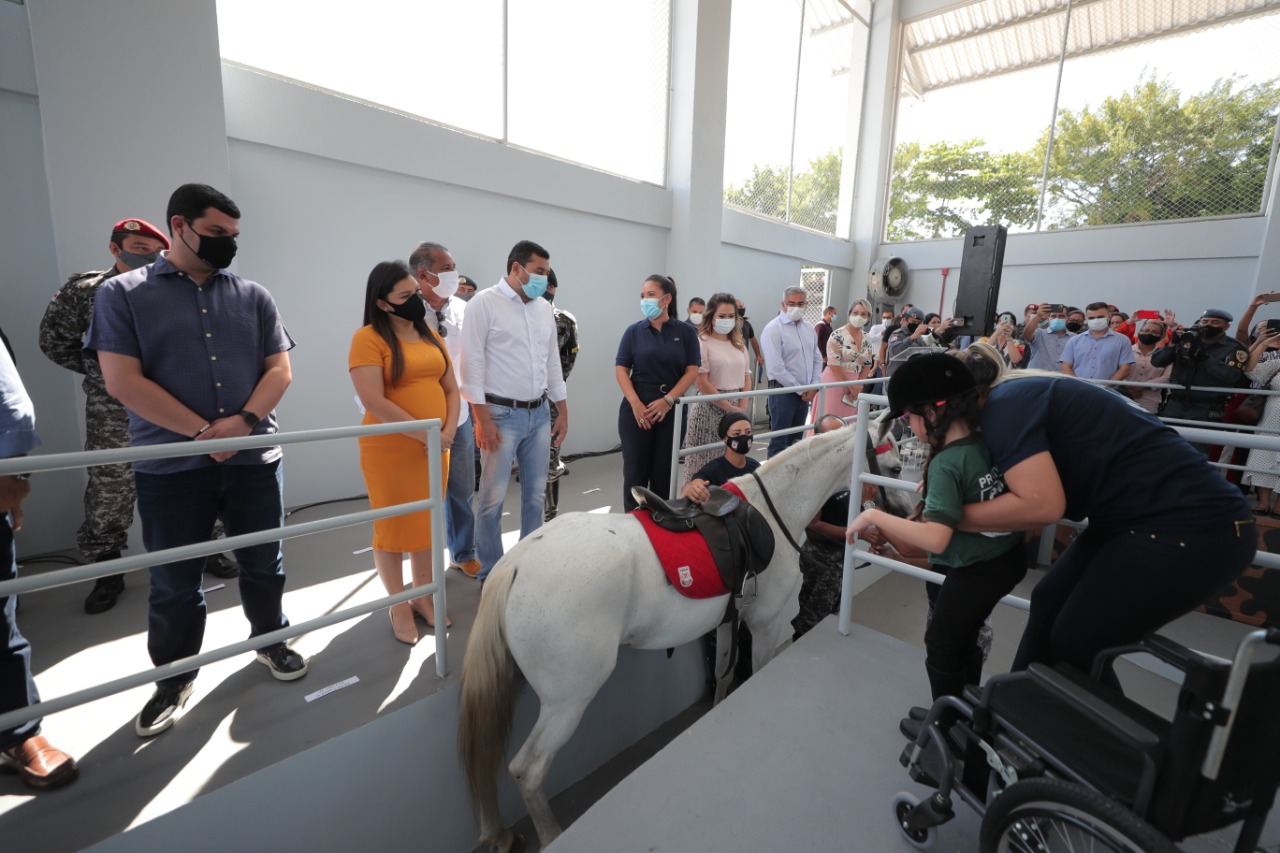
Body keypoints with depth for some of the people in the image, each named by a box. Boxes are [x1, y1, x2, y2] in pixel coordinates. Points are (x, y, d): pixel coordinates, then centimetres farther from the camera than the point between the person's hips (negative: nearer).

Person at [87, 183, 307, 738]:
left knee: (263, 564, 13)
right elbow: (122, 381, -8)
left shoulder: (253, 296, 8)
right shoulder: (123, 294, 1)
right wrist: (202, 432, -15)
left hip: (254, 459, 2)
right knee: (174, 583, 10)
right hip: (170, 468, -2)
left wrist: (244, 422, -13)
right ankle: (174, 679, 29)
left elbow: (278, 369, 3)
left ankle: (269, 640, 35)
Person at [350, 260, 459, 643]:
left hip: (435, 449, 6)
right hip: (391, 450, -5)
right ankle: (398, 606, 26)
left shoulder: (431, 336, 10)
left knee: (428, 524, 14)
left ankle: (423, 597, 32)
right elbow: (374, 402, -18)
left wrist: (448, 431, -5)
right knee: (394, 527, 8)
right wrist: (426, 435, -17)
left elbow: (451, 389, 11)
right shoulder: (368, 338, -9)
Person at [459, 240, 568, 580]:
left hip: (539, 415, 6)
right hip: (502, 415, -5)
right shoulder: (484, 303, -6)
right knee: (493, 498, 2)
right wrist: (482, 418, -15)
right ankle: (490, 571, 18)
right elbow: (472, 363, -10)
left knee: (535, 494, 12)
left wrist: (562, 412, 14)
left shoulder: (545, 308, 12)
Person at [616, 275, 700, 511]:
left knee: (664, 471, 7)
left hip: (671, 409, 0)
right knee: (635, 470, 3)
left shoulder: (686, 331, 3)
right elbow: (621, 370, 0)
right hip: (636, 409, 0)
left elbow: (692, 371, -1)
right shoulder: (634, 331, 4)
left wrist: (668, 400, -13)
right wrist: (636, 404, -13)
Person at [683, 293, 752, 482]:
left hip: (735, 409, 6)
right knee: (706, 462, -2)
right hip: (710, 409, -6)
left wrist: (741, 408, -1)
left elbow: (746, 378, 14)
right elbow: (702, 383, -13)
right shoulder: (702, 342, -7)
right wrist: (729, 408, -11)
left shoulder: (739, 344, 13)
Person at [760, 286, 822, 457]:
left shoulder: (809, 328, 10)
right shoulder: (774, 329, -13)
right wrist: (800, 389, -12)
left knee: (796, 440, 15)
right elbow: (775, 368, -19)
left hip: (805, 392, 7)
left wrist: (813, 386, 0)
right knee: (779, 442, -1)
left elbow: (817, 359, 15)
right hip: (783, 391, -7)